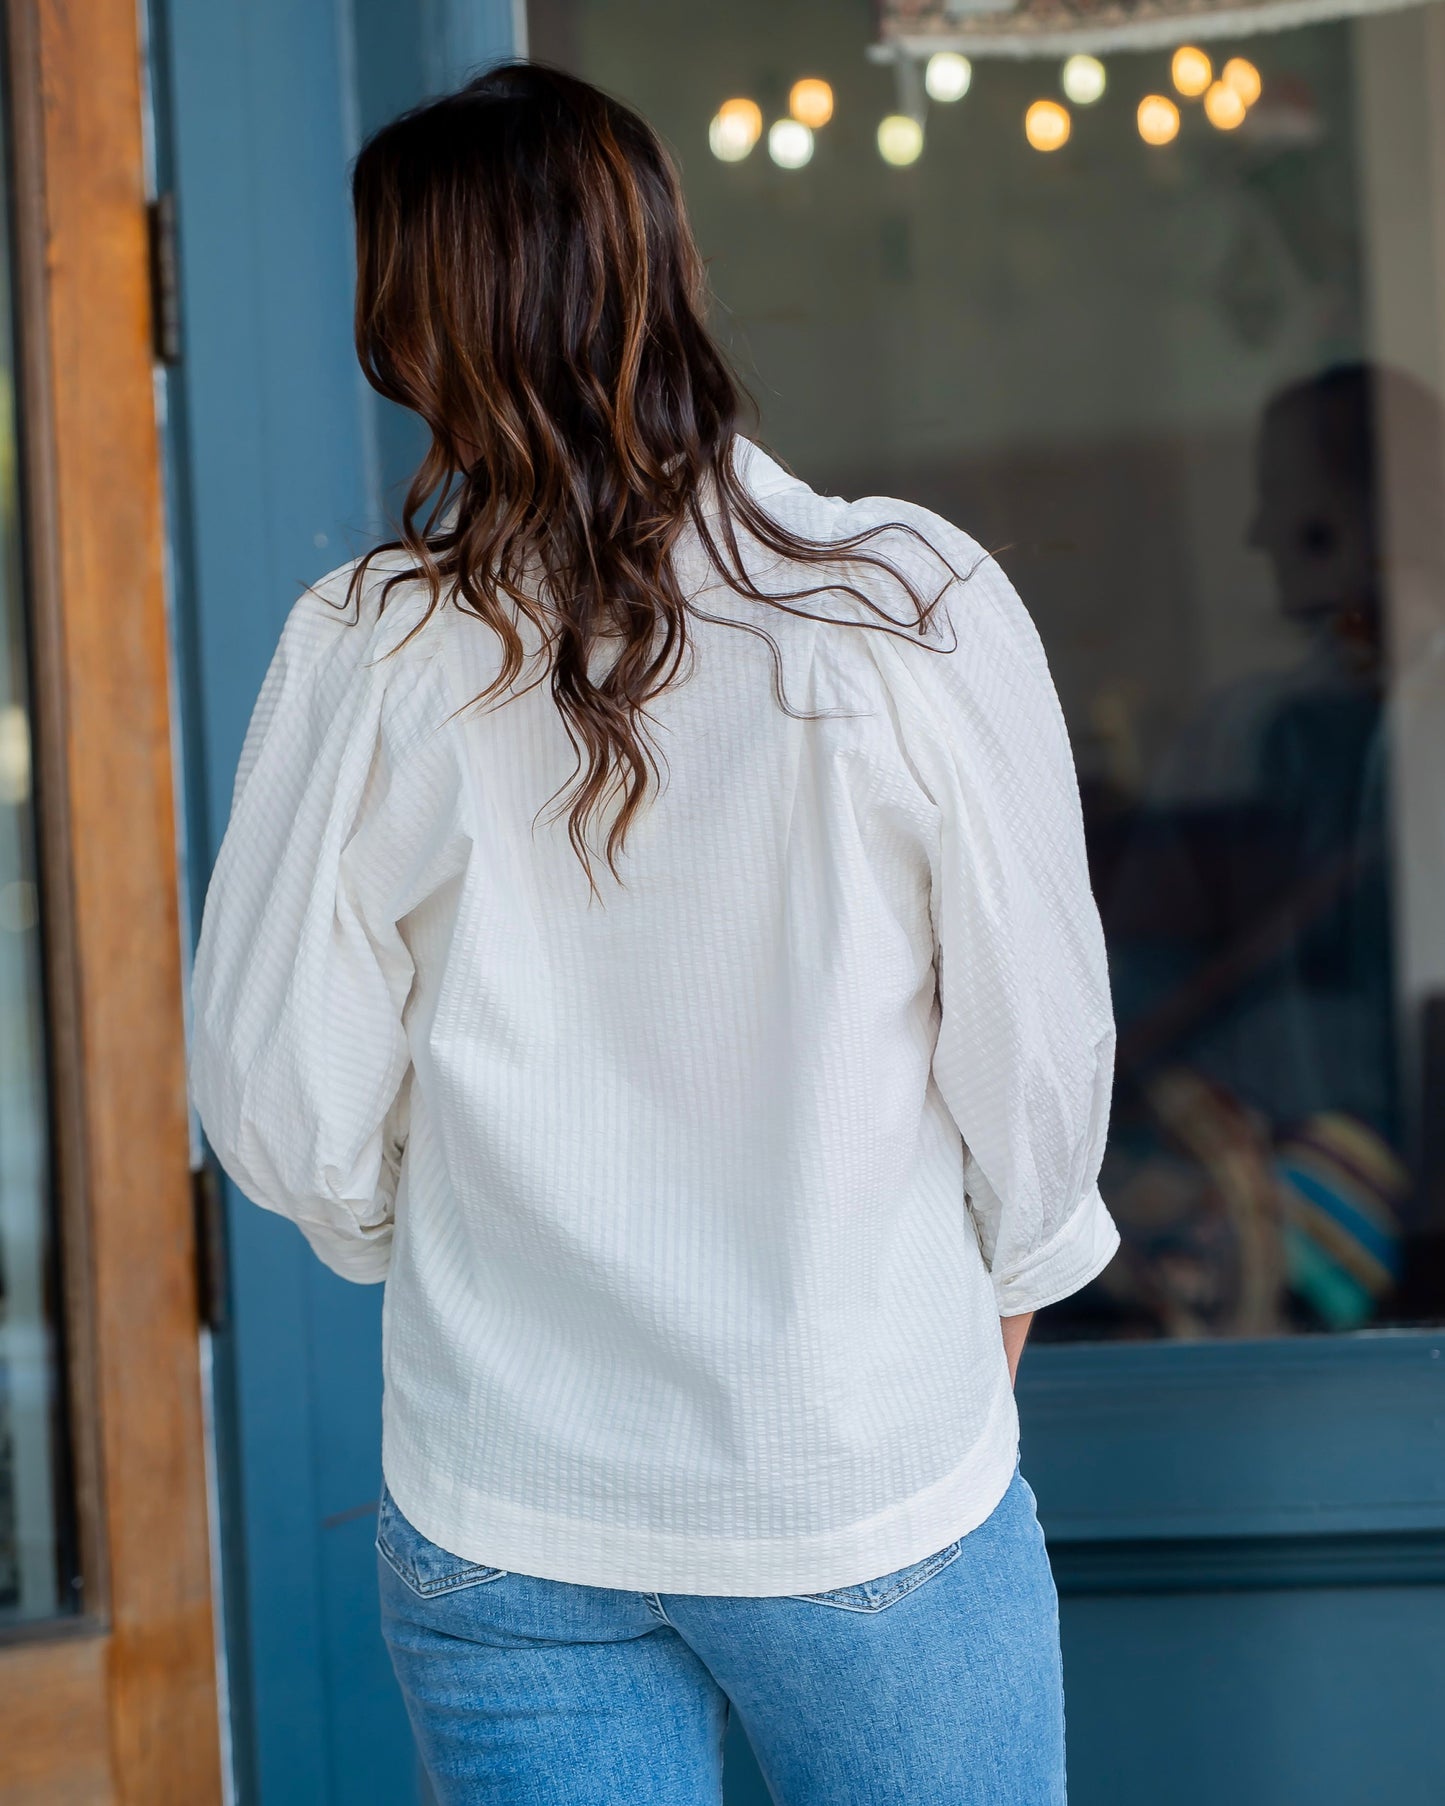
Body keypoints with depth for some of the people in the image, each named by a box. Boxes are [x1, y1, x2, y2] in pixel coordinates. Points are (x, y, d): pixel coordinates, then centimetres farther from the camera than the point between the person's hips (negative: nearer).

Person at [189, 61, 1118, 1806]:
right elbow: (1041, 1039, -6)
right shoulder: (918, 607, -14)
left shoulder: (366, 658, -11)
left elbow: (284, 1103, -3)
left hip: (500, 1517, 1)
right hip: (874, 1483, -1)